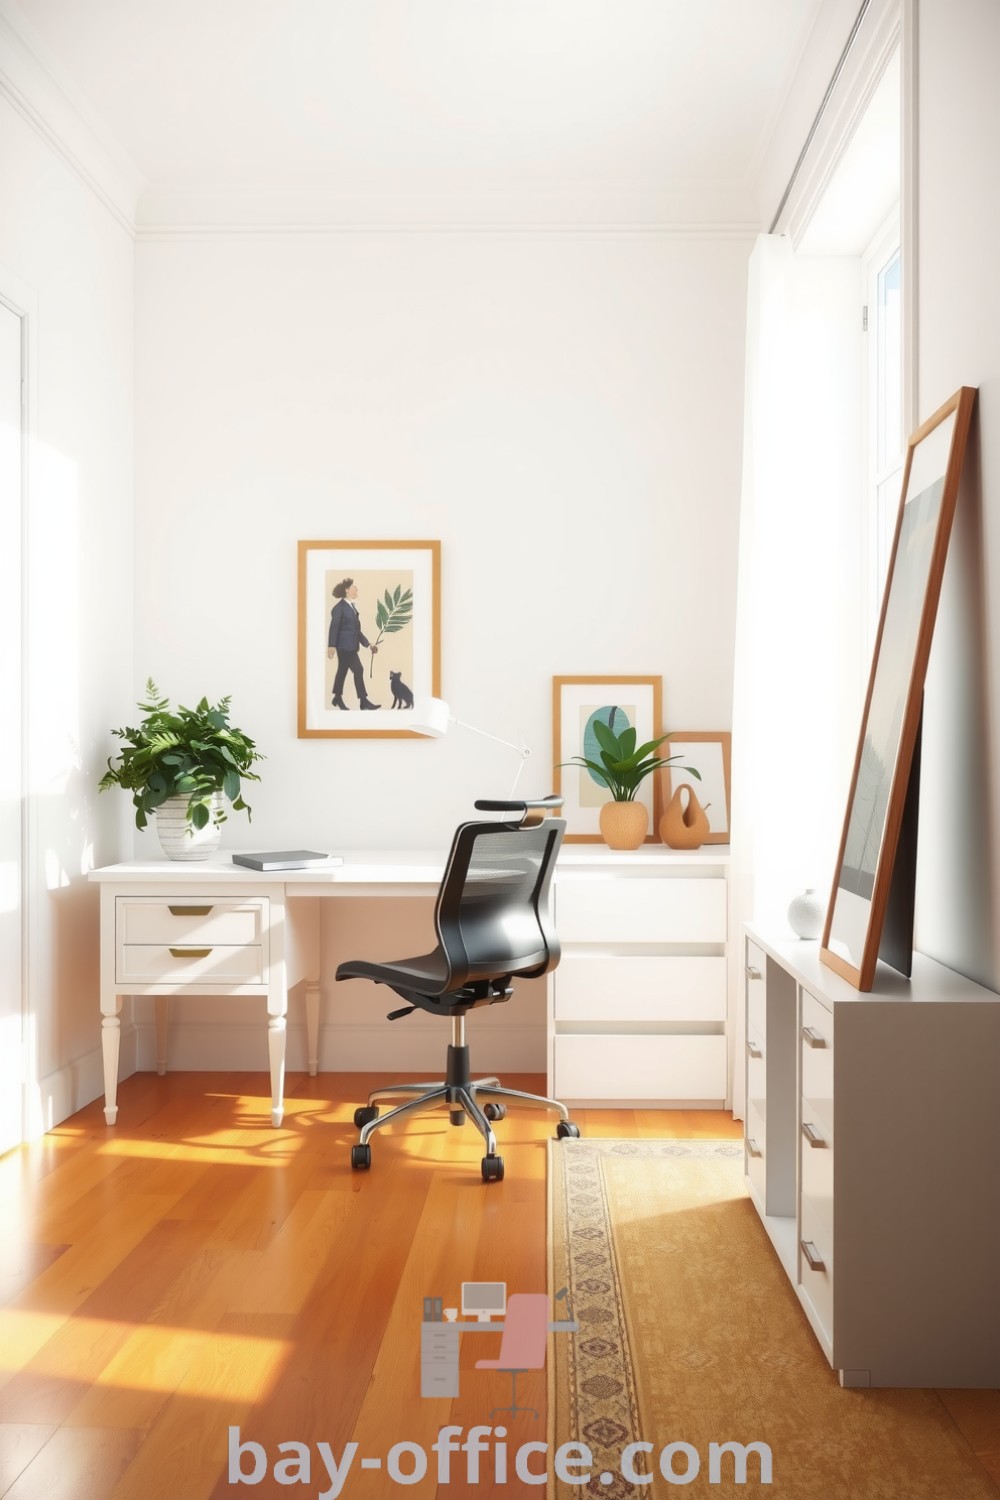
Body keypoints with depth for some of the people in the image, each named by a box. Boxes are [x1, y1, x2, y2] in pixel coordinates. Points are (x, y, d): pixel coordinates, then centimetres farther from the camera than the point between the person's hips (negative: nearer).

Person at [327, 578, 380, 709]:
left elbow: (356, 629, 17)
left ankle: (338, 698, 24)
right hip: (344, 645, -8)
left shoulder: (353, 606, 16)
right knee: (358, 670, -10)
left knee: (343, 671, 15)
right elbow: (334, 627, -13)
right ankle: (364, 701, -8)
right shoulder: (339, 607, -9)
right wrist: (331, 645, -19)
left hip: (351, 645, 8)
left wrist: (367, 643, 12)